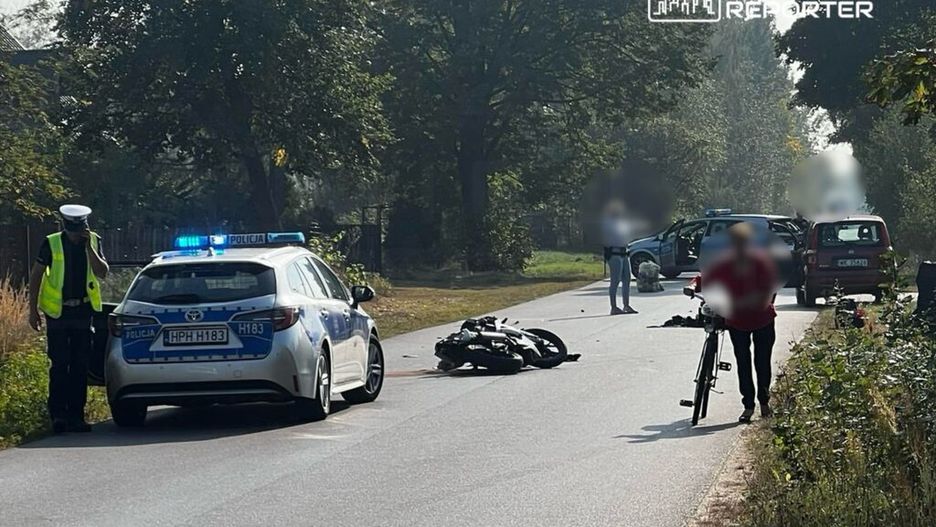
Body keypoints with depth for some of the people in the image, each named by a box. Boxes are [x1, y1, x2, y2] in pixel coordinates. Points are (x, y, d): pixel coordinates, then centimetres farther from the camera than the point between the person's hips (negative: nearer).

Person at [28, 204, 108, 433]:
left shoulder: (93, 241, 2)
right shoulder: (52, 243, -6)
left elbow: (102, 273, -7)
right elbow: (35, 276, -1)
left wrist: (89, 247, -16)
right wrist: (33, 310, -4)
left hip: (83, 311, 3)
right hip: (58, 311, -3)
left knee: (80, 366, 5)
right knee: (59, 365, -5)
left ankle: (76, 415, 11)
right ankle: (58, 414, -1)